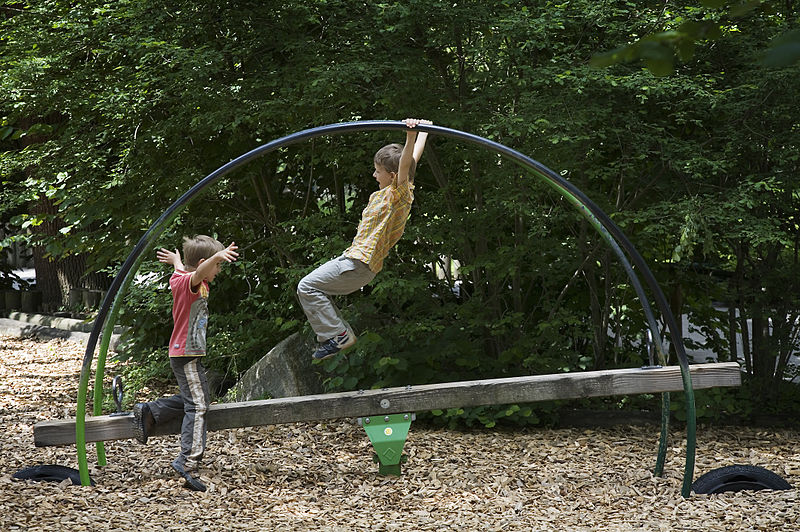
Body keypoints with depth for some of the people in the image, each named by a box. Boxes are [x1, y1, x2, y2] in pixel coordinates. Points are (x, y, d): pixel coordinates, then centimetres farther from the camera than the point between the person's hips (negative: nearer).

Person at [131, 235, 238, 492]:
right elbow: (200, 272, -42)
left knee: (192, 399, 23)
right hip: (188, 354, -10)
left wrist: (176, 260, 56)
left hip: (182, 354, 10)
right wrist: (217, 256, -61)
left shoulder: (179, 278, 9)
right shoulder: (190, 282, -18)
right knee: (197, 406, -13)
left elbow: (181, 270, 33)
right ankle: (188, 461, -20)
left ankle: (149, 411, 22)